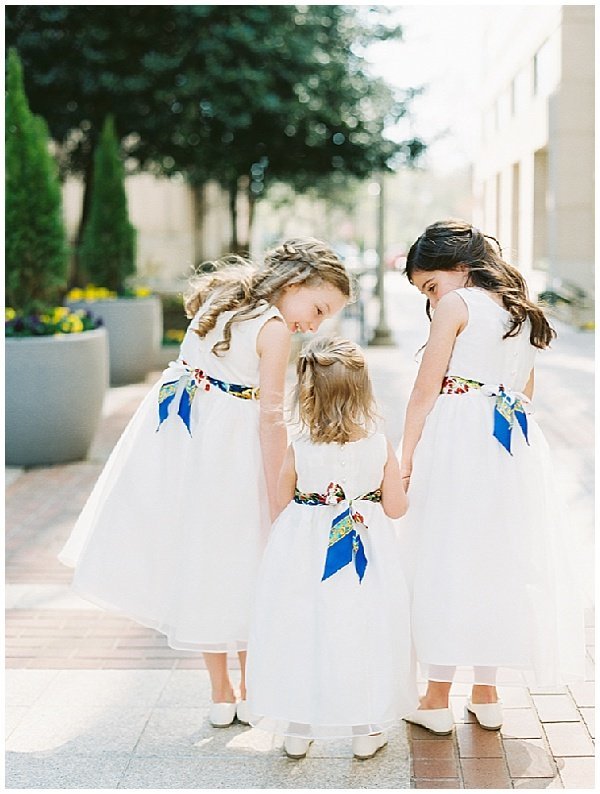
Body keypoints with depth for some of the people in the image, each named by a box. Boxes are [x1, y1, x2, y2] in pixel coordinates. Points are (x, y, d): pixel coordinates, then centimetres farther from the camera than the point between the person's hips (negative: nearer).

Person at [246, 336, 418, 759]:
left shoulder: (298, 452, -14)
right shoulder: (381, 446, -13)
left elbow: (282, 503, -1)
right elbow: (396, 508, -6)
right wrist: (400, 484, 14)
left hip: (305, 554, 0)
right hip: (368, 550, 1)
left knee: (301, 633, 13)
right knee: (364, 633, 14)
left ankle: (297, 732, 23)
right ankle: (367, 731, 25)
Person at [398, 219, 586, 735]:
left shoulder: (456, 304, -6)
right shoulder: (520, 310, 16)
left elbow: (426, 390, -9)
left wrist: (407, 456, -6)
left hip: (458, 438, -7)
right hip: (514, 443, 7)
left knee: (447, 561, -1)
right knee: (499, 561, 11)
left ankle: (437, 701, 5)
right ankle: (486, 696, 19)